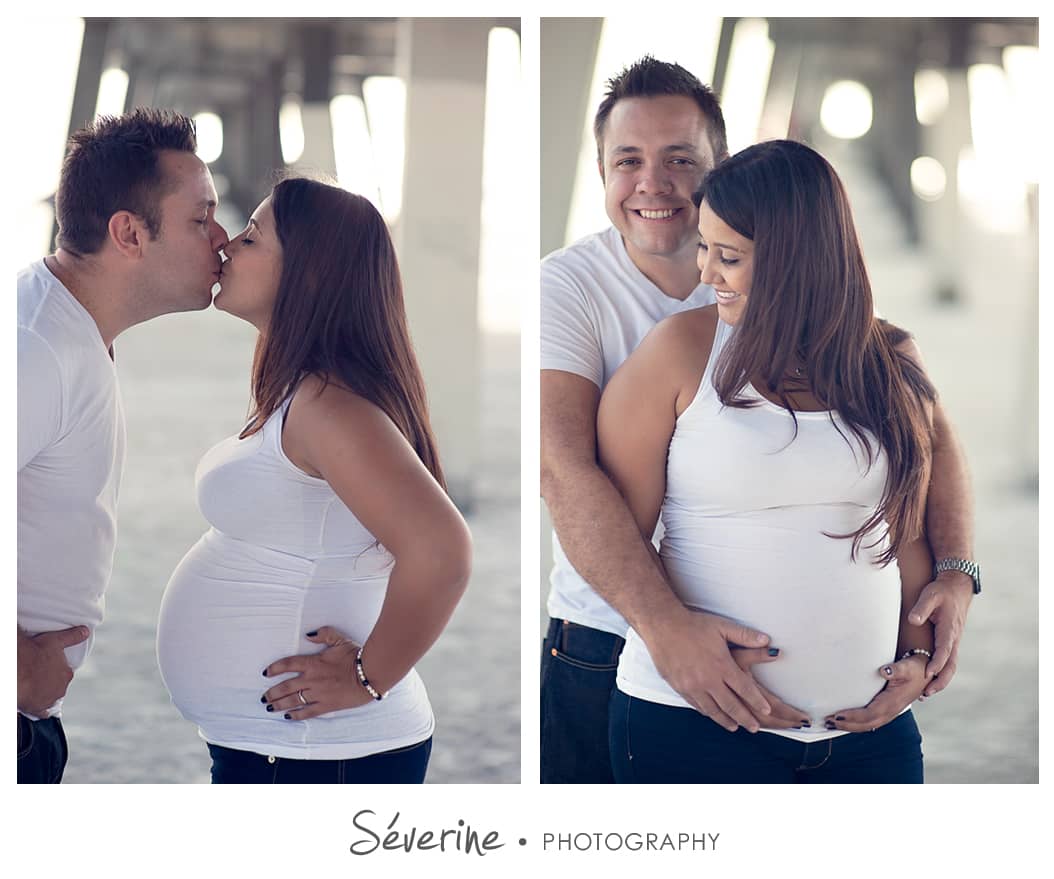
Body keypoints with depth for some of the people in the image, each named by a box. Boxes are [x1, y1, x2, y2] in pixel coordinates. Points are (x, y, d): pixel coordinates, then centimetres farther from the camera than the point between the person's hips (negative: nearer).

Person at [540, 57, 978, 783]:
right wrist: (665, 626, -38)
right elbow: (565, 471, -25)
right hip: (606, 637, -2)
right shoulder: (569, 284, -11)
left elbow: (923, 424, -4)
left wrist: (955, 574, -22)